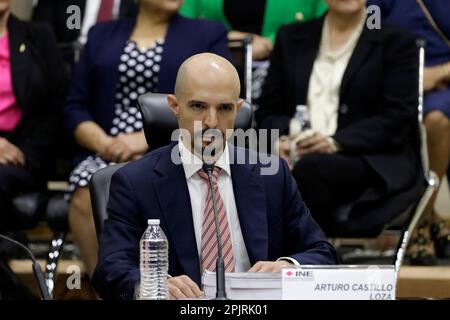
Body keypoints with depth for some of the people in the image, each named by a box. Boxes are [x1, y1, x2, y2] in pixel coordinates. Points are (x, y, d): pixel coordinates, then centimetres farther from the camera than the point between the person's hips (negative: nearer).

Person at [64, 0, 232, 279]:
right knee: (87, 193, -31)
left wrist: (146, 139, -12)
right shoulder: (101, 35, 21)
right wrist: (103, 143, -8)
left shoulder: (208, 35, 14)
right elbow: (75, 107, 14)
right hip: (107, 155, 2)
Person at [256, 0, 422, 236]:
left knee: (311, 167, -36)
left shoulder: (395, 42, 8)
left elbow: (397, 118, -3)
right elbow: (269, 110, 16)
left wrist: (336, 142, -18)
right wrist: (283, 140, -9)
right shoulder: (291, 39, 19)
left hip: (372, 160, -3)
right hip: (297, 156, 3)